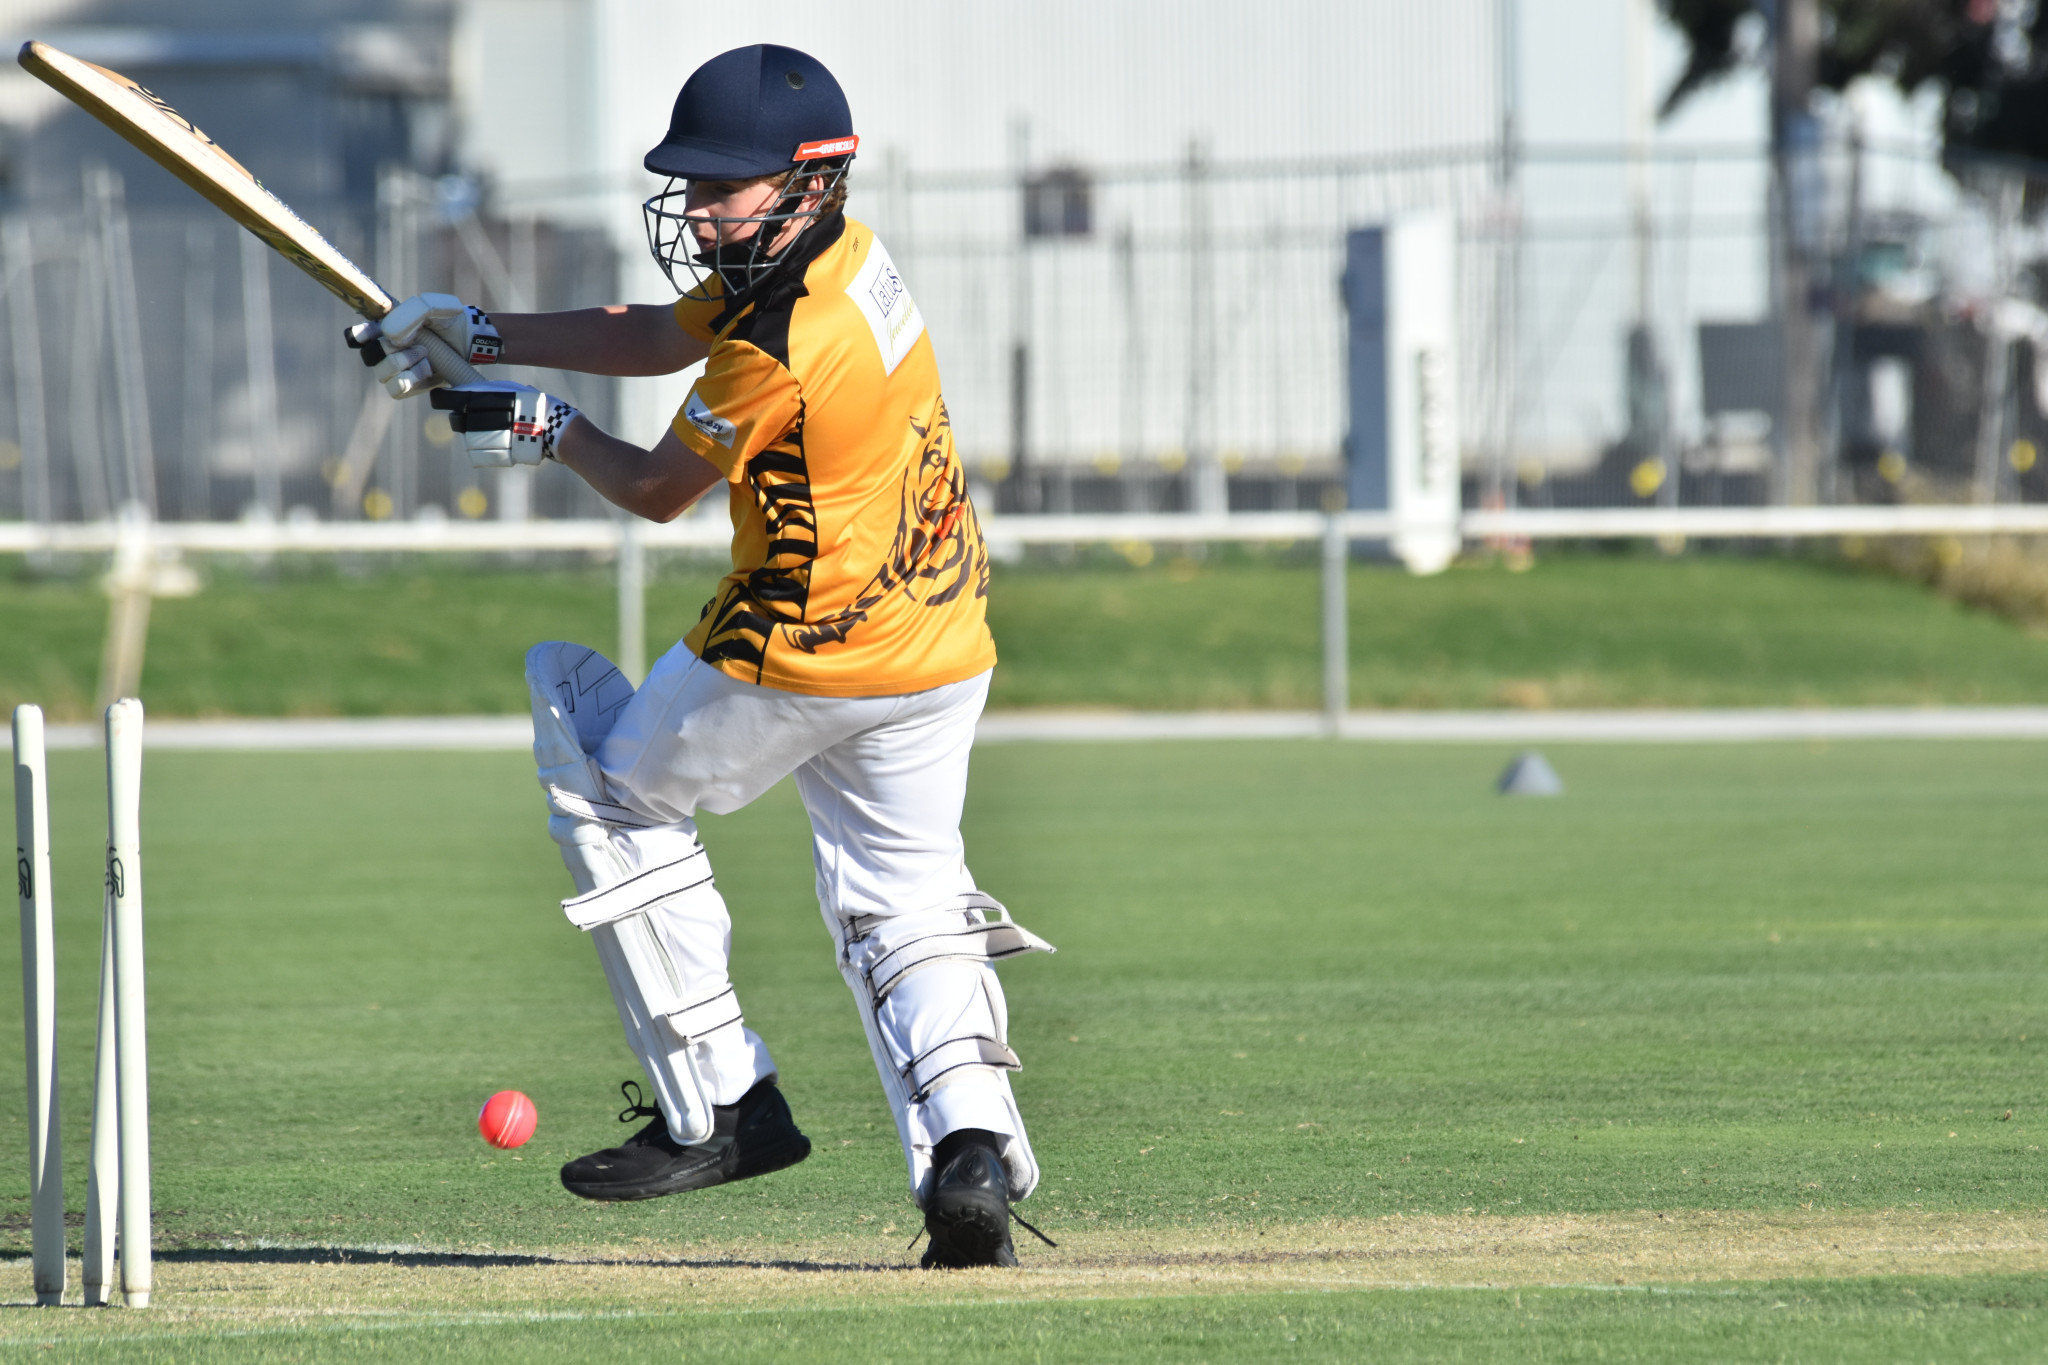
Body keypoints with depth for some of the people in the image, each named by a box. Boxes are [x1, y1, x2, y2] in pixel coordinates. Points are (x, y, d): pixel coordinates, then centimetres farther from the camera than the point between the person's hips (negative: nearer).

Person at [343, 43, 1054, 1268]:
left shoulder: (778, 353, -24)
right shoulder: (843, 252, 4)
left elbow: (656, 489, -9)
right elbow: (659, 338, 15)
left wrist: (547, 427, 8)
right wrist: (481, 333, 10)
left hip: (795, 666, -9)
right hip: (945, 652, 9)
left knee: (617, 791, 16)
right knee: (902, 902, 16)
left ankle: (715, 1107, 11)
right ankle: (970, 1143, -11)